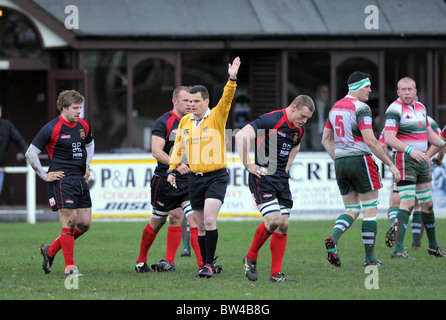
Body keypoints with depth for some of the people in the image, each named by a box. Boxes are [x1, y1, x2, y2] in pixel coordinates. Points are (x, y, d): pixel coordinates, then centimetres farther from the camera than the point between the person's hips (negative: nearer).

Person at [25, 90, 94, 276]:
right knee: (70, 221, -13)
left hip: (80, 180, 7)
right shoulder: (51, 129, -11)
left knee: (84, 224, 5)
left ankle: (51, 250, 21)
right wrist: (44, 176, -7)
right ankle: (69, 266, -5)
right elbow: (31, 153, -7)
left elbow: (90, 144, 32)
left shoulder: (83, 126, 9)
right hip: (61, 180, -7)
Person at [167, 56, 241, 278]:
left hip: (216, 176, -5)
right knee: (201, 225, 9)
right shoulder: (185, 122, 8)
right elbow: (178, 146, 19)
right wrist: (172, 169, 11)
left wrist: (232, 79, -35)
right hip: (195, 178, 5)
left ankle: (209, 264, -14)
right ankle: (206, 264, 18)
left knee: (209, 219, -19)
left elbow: (227, 99, -21)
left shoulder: (217, 117, -5)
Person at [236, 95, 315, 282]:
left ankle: (276, 274, 7)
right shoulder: (271, 120, -17)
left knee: (283, 226, 3)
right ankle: (251, 258, 4)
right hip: (263, 178, -8)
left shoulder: (298, 130, 9)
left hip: (282, 180, 8)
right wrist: (248, 165, -22)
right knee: (274, 221, -18)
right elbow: (242, 136, -25)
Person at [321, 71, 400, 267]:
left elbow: (326, 140, 17)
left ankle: (333, 238, -15)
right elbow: (370, 141, -18)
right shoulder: (361, 108, -12)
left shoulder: (335, 107, 13)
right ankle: (370, 258, 5)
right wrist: (390, 164, -13)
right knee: (370, 210, 4)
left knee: (352, 210, 13)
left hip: (340, 162, 7)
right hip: (360, 159, -7)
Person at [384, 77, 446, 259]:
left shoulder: (420, 108, 14)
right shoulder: (395, 109, -11)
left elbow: (428, 133, 23)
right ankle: (398, 249, -20)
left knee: (427, 204, 14)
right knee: (407, 203, -17)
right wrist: (410, 150, -33)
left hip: (422, 160, 8)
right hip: (404, 160, -8)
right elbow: (389, 138, -21)